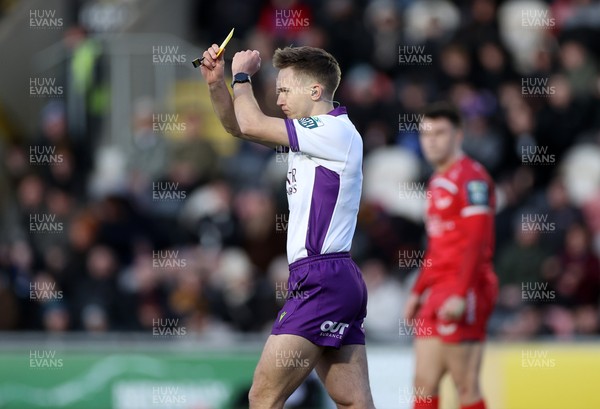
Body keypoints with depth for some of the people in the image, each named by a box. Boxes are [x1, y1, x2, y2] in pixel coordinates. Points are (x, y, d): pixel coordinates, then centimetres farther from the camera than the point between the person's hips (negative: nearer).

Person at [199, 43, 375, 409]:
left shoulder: (335, 131, -10)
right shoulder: (312, 135, 18)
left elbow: (252, 124, -15)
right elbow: (238, 126, 22)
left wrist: (242, 75, 2)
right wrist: (217, 82, 6)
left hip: (322, 279, -10)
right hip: (343, 283, 10)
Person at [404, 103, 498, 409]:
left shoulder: (471, 177, -9)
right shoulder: (438, 181, 20)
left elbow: (476, 242, -18)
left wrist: (460, 294, -24)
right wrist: (417, 293, 24)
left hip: (464, 289, -10)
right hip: (437, 290, 10)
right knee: (424, 383, 5)